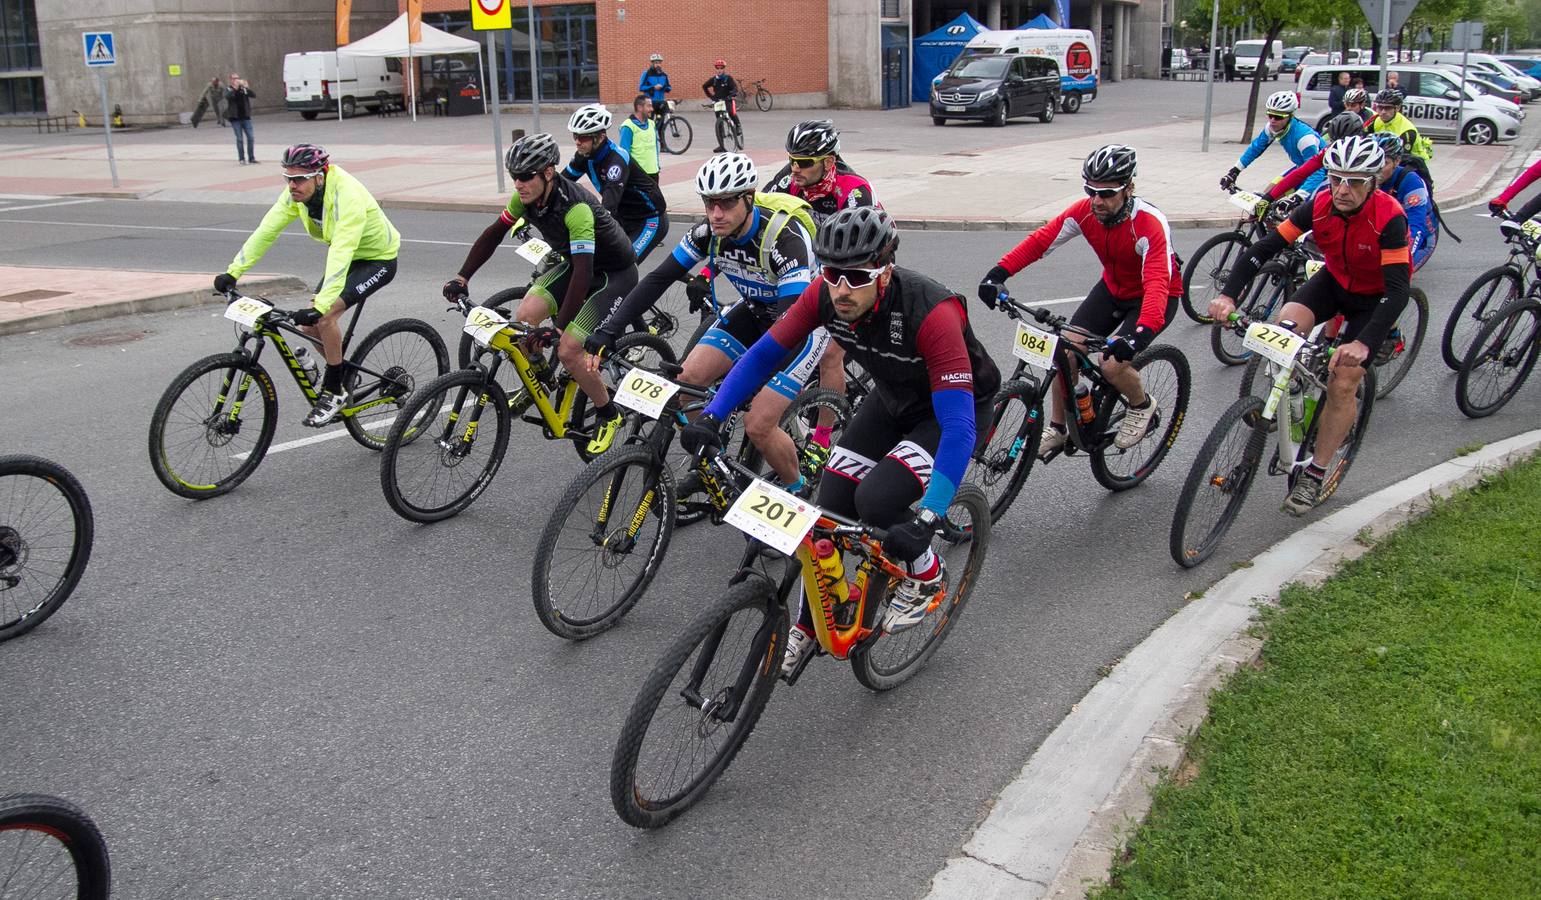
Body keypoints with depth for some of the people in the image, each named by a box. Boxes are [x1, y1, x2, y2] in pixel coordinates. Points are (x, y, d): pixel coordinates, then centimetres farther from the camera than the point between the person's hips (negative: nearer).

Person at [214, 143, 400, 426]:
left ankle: (334, 391, -9)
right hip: (345, 257, 8)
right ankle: (343, 373, 21)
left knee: (323, 317, -24)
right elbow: (266, 231, -9)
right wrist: (232, 272, -15)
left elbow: (341, 255, -42)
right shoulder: (297, 192, -12)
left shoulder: (347, 197, -34)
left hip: (378, 259, -8)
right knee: (309, 324, -2)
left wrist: (320, 307, -49)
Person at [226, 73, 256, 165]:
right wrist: (235, 88, -26)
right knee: (239, 139, 0)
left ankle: (251, 158, 7)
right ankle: (242, 159, 7)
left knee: (250, 137, -1)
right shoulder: (228, 90, 3)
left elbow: (253, 95, -7)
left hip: (246, 117, 2)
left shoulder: (244, 88, 7)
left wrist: (247, 87, -21)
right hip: (235, 118, -2)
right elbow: (228, 97, -19)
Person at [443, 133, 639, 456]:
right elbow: (493, 235, 2)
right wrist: (461, 278, -6)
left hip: (614, 273, -7)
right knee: (524, 318, -13)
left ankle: (608, 414, 5)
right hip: (575, 263, 7)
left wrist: (560, 328, -41)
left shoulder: (575, 207, -34)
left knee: (568, 350, -18)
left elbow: (583, 273, -38)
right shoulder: (525, 197, -10)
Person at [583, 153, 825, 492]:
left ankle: (796, 489, 12)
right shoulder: (709, 231, -15)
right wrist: (605, 333, -23)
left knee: (758, 425, -16)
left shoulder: (785, 236, -34)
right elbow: (658, 278, -11)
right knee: (688, 378, -11)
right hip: (756, 312, 6)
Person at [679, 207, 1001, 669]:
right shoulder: (825, 294, -22)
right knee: (831, 506, -3)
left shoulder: (930, 314, -39)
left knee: (876, 501, -26)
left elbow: (959, 426, -43)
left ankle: (926, 576, 6)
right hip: (893, 400, 6)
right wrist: (711, 417, -24)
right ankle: (809, 626, 19)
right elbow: (764, 353, -12)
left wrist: (928, 518, -51)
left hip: (953, 408, -5)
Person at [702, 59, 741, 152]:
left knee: (732, 113, -36)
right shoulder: (714, 79, 3)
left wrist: (731, 95, -35)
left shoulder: (728, 78, -8)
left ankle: (738, 126, -4)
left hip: (728, 100, -4)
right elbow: (704, 86, 17)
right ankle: (721, 146, 6)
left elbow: (735, 88, -18)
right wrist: (710, 96, 10)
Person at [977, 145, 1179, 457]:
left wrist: (1140, 331, -62)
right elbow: (1040, 240, -21)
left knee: (1112, 363, -25)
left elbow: (1157, 283, -45)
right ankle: (1058, 428, 10)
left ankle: (1142, 406, 9)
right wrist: (998, 274, -37)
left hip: (1153, 298, -5)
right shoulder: (1085, 211, -19)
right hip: (1113, 287, 6)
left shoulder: (1150, 224, -34)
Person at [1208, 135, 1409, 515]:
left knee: (1343, 383, -12)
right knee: (1288, 321, -29)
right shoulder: (1320, 206, -22)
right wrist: (1228, 294, -38)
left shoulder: (1389, 218, -32)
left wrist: (1364, 343, -51)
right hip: (1334, 281, 3)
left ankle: (1314, 475, 3)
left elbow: (1397, 290, -37)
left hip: (1374, 297, -3)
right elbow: (1264, 248, -23)